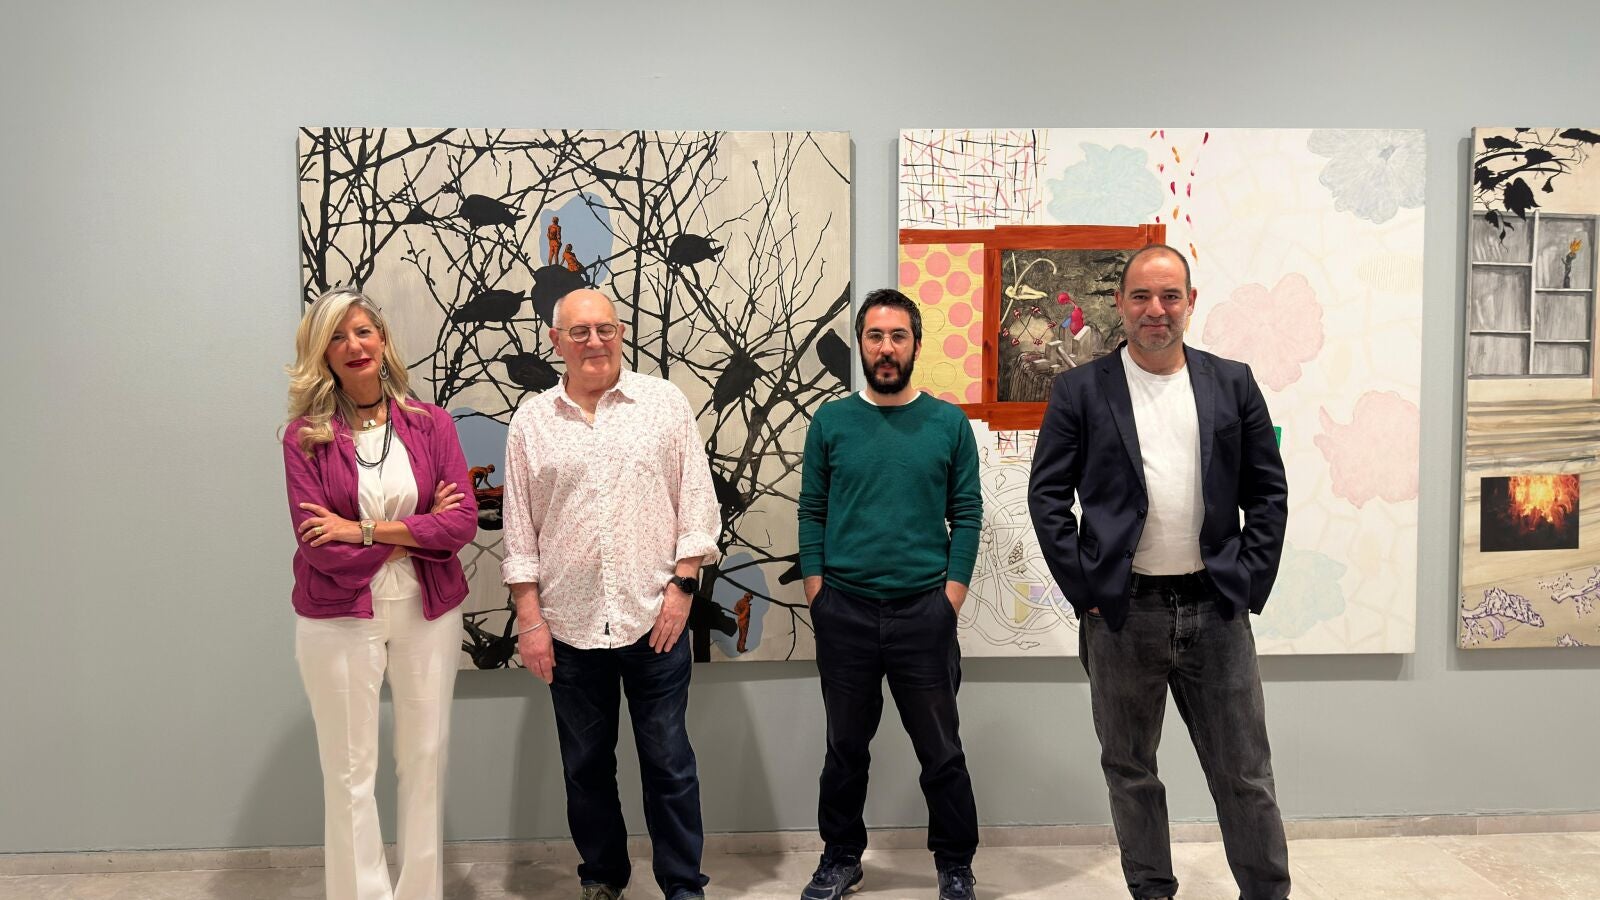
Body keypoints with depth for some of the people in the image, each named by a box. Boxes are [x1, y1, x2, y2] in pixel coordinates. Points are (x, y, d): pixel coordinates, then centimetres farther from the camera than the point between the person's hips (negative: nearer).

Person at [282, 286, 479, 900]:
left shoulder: (430, 423, -1)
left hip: (427, 613, 2)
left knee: (425, 759, 12)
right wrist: (415, 532, -11)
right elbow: (319, 545, -13)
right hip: (339, 619, -2)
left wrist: (365, 530, -14)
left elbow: (463, 523, -8)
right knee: (350, 771, 7)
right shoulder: (305, 434, -6)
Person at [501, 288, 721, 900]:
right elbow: (520, 531, 5)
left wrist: (682, 584, -6)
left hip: (654, 618, -1)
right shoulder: (532, 420, 5)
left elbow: (697, 503, 1)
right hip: (568, 623, 2)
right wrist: (530, 619, 1)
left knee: (668, 762, 6)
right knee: (586, 764, 13)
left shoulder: (665, 402, 2)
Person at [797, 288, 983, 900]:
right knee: (846, 747, 14)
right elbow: (811, 512, 5)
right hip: (844, 613, 1)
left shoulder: (949, 423, 1)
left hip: (924, 612, -1)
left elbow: (967, 514, 1)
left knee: (941, 751, 8)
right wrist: (817, 592, -2)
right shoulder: (830, 422, 2)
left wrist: (952, 595, -6)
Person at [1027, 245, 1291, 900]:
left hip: (1217, 608, 1)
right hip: (1122, 610, -1)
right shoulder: (1080, 390, 0)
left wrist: (1249, 583, 0)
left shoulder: (1233, 384, 6)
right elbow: (1047, 496, -2)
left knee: (1246, 776, 9)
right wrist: (1084, 589, -7)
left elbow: (1268, 493, 8)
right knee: (1130, 772, 12)